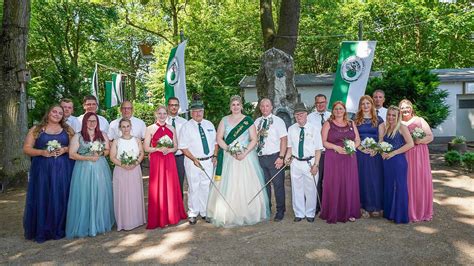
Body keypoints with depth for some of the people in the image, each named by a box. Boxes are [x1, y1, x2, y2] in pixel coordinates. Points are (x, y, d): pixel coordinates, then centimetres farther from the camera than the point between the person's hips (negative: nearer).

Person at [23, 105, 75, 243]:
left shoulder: (68, 129, 10)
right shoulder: (36, 129, 5)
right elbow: (26, 148, 2)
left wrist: (65, 149, -10)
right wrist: (42, 152, -13)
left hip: (63, 170, 1)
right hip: (42, 169, -1)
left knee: (60, 198, 2)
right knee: (42, 198, -1)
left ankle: (59, 228, 13)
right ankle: (42, 231, 9)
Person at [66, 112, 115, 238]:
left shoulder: (103, 135, 10)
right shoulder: (78, 137, 0)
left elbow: (108, 150, 13)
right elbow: (72, 155, -5)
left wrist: (100, 154, -8)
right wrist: (88, 158, -14)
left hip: (100, 169, 3)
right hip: (84, 170, -3)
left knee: (101, 196, 6)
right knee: (85, 197, -2)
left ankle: (101, 223, 18)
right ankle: (85, 226, 8)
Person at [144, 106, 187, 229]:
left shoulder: (171, 128, 10)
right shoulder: (150, 129, 1)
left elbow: (176, 146, 11)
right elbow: (146, 148, -2)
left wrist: (169, 150, -9)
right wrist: (159, 149, -16)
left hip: (169, 160, 3)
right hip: (156, 161, -3)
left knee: (171, 187, 5)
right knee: (157, 188, -1)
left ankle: (172, 215, 19)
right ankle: (158, 218, 10)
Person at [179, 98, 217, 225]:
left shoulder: (209, 124, 9)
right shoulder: (186, 126, -5)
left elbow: (215, 142, 15)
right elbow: (183, 147, -8)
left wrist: (215, 156, 2)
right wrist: (194, 159, -16)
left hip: (208, 161, 4)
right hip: (193, 162, -4)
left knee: (206, 187, 11)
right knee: (194, 188, 3)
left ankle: (204, 212, 24)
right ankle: (193, 214, 17)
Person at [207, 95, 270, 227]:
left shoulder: (248, 121, 4)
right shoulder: (224, 120, 8)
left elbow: (254, 140, 0)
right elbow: (219, 139, 2)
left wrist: (245, 153, -13)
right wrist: (230, 151, -11)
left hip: (246, 156, -1)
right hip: (228, 157, 1)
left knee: (247, 185, 0)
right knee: (228, 185, -1)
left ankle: (248, 214, 11)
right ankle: (229, 215, 7)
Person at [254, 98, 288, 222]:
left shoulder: (278, 121, -3)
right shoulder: (257, 122, 11)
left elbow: (284, 139, -8)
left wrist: (281, 157, -15)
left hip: (274, 157, -4)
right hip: (260, 157, 4)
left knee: (278, 185, 2)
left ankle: (280, 211, 14)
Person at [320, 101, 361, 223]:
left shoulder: (351, 124, 13)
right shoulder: (328, 124, 3)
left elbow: (358, 140, 11)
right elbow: (323, 142, -3)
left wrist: (351, 147, -9)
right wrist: (336, 147, -17)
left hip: (349, 158, 3)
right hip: (333, 159, -3)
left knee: (349, 185, 4)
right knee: (334, 185, -3)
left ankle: (349, 212, 15)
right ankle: (333, 214, 5)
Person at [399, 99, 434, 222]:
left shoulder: (420, 121, 5)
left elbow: (430, 137, 3)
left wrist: (419, 140, -14)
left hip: (419, 156, -1)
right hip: (404, 156, 1)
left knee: (420, 181, 0)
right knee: (407, 182, 1)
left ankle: (422, 211, 14)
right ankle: (409, 211, 11)